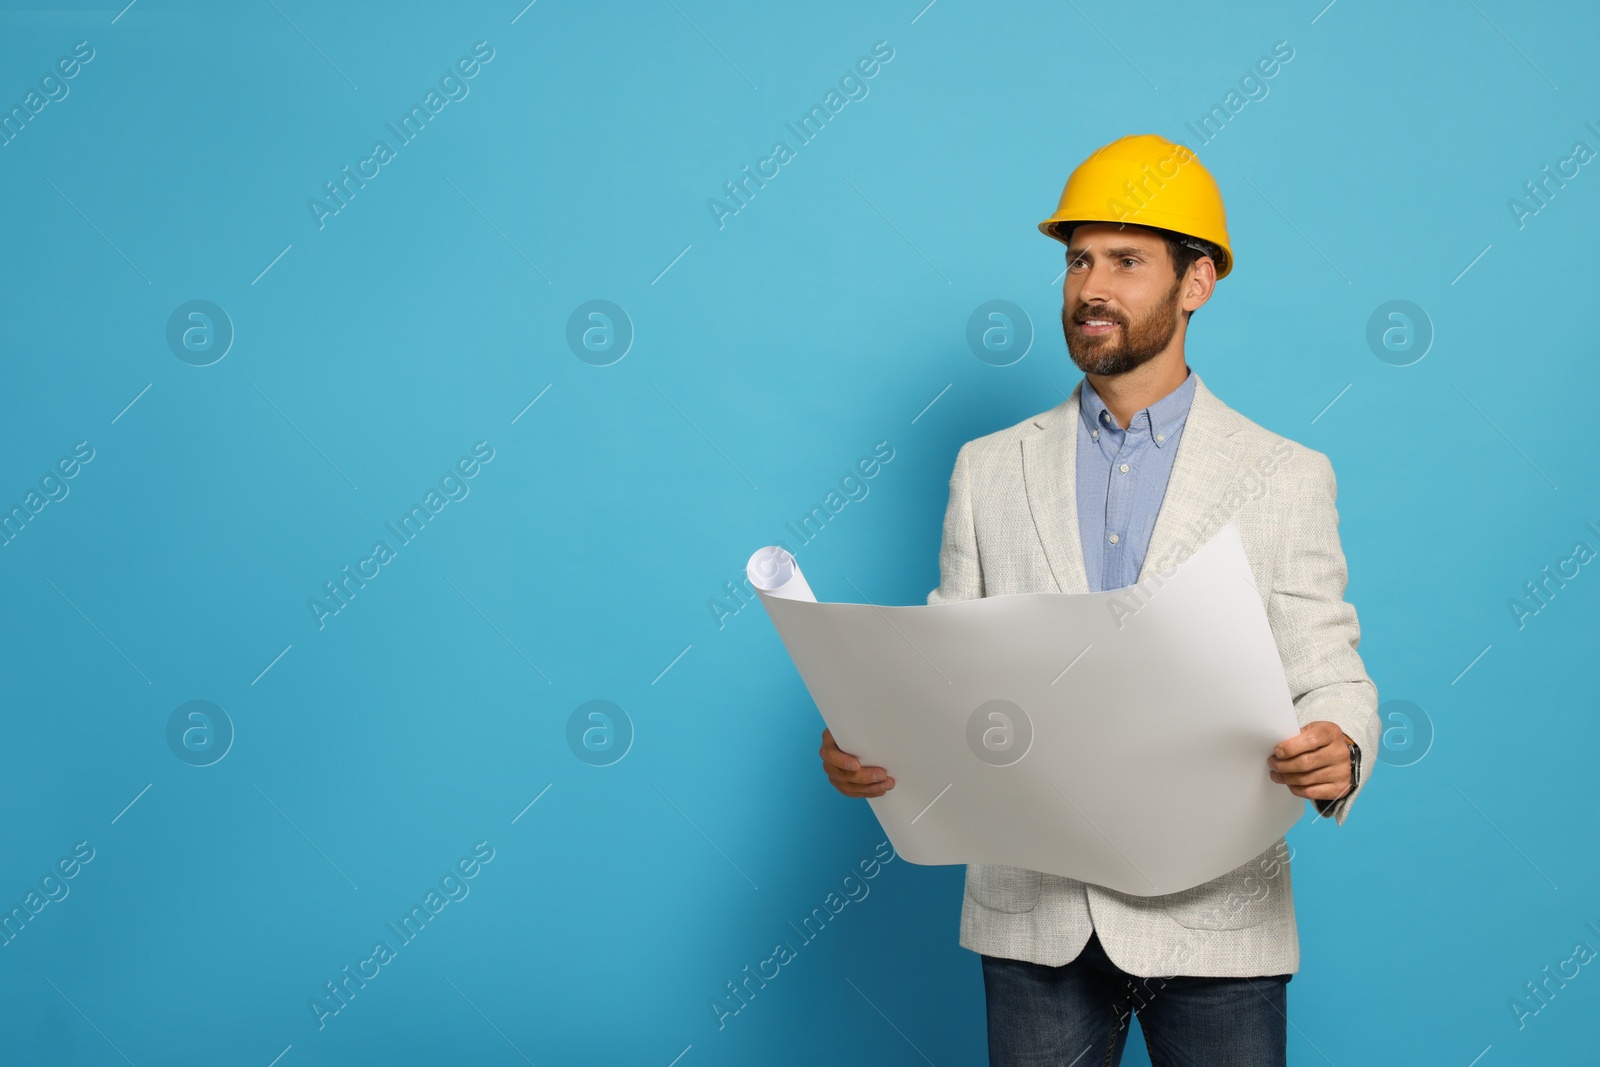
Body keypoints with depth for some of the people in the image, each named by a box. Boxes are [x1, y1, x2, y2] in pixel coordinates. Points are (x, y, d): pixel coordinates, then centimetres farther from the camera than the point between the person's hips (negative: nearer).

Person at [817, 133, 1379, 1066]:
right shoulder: (989, 470, 8)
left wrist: (1339, 753, -23)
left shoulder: (1285, 477, 2)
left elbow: (1330, 679, -1)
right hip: (1034, 915, 2)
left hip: (1211, 915, -1)